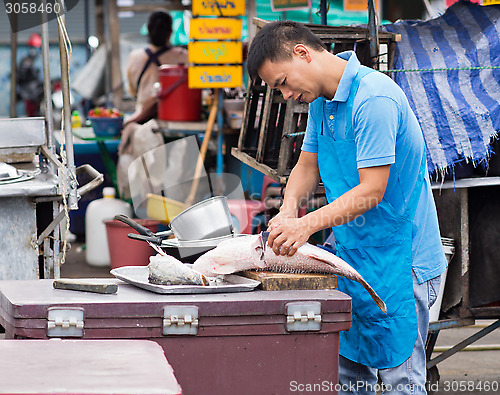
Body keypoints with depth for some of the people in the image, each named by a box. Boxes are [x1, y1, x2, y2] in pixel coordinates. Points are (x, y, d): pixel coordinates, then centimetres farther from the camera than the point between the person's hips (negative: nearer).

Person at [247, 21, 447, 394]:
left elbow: (372, 190, -23)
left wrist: (308, 224, -29)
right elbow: (308, 166, 15)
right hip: (351, 253, 9)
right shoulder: (322, 99, 10)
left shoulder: (374, 98, -20)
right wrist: (290, 208, -6)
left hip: (398, 259, -9)